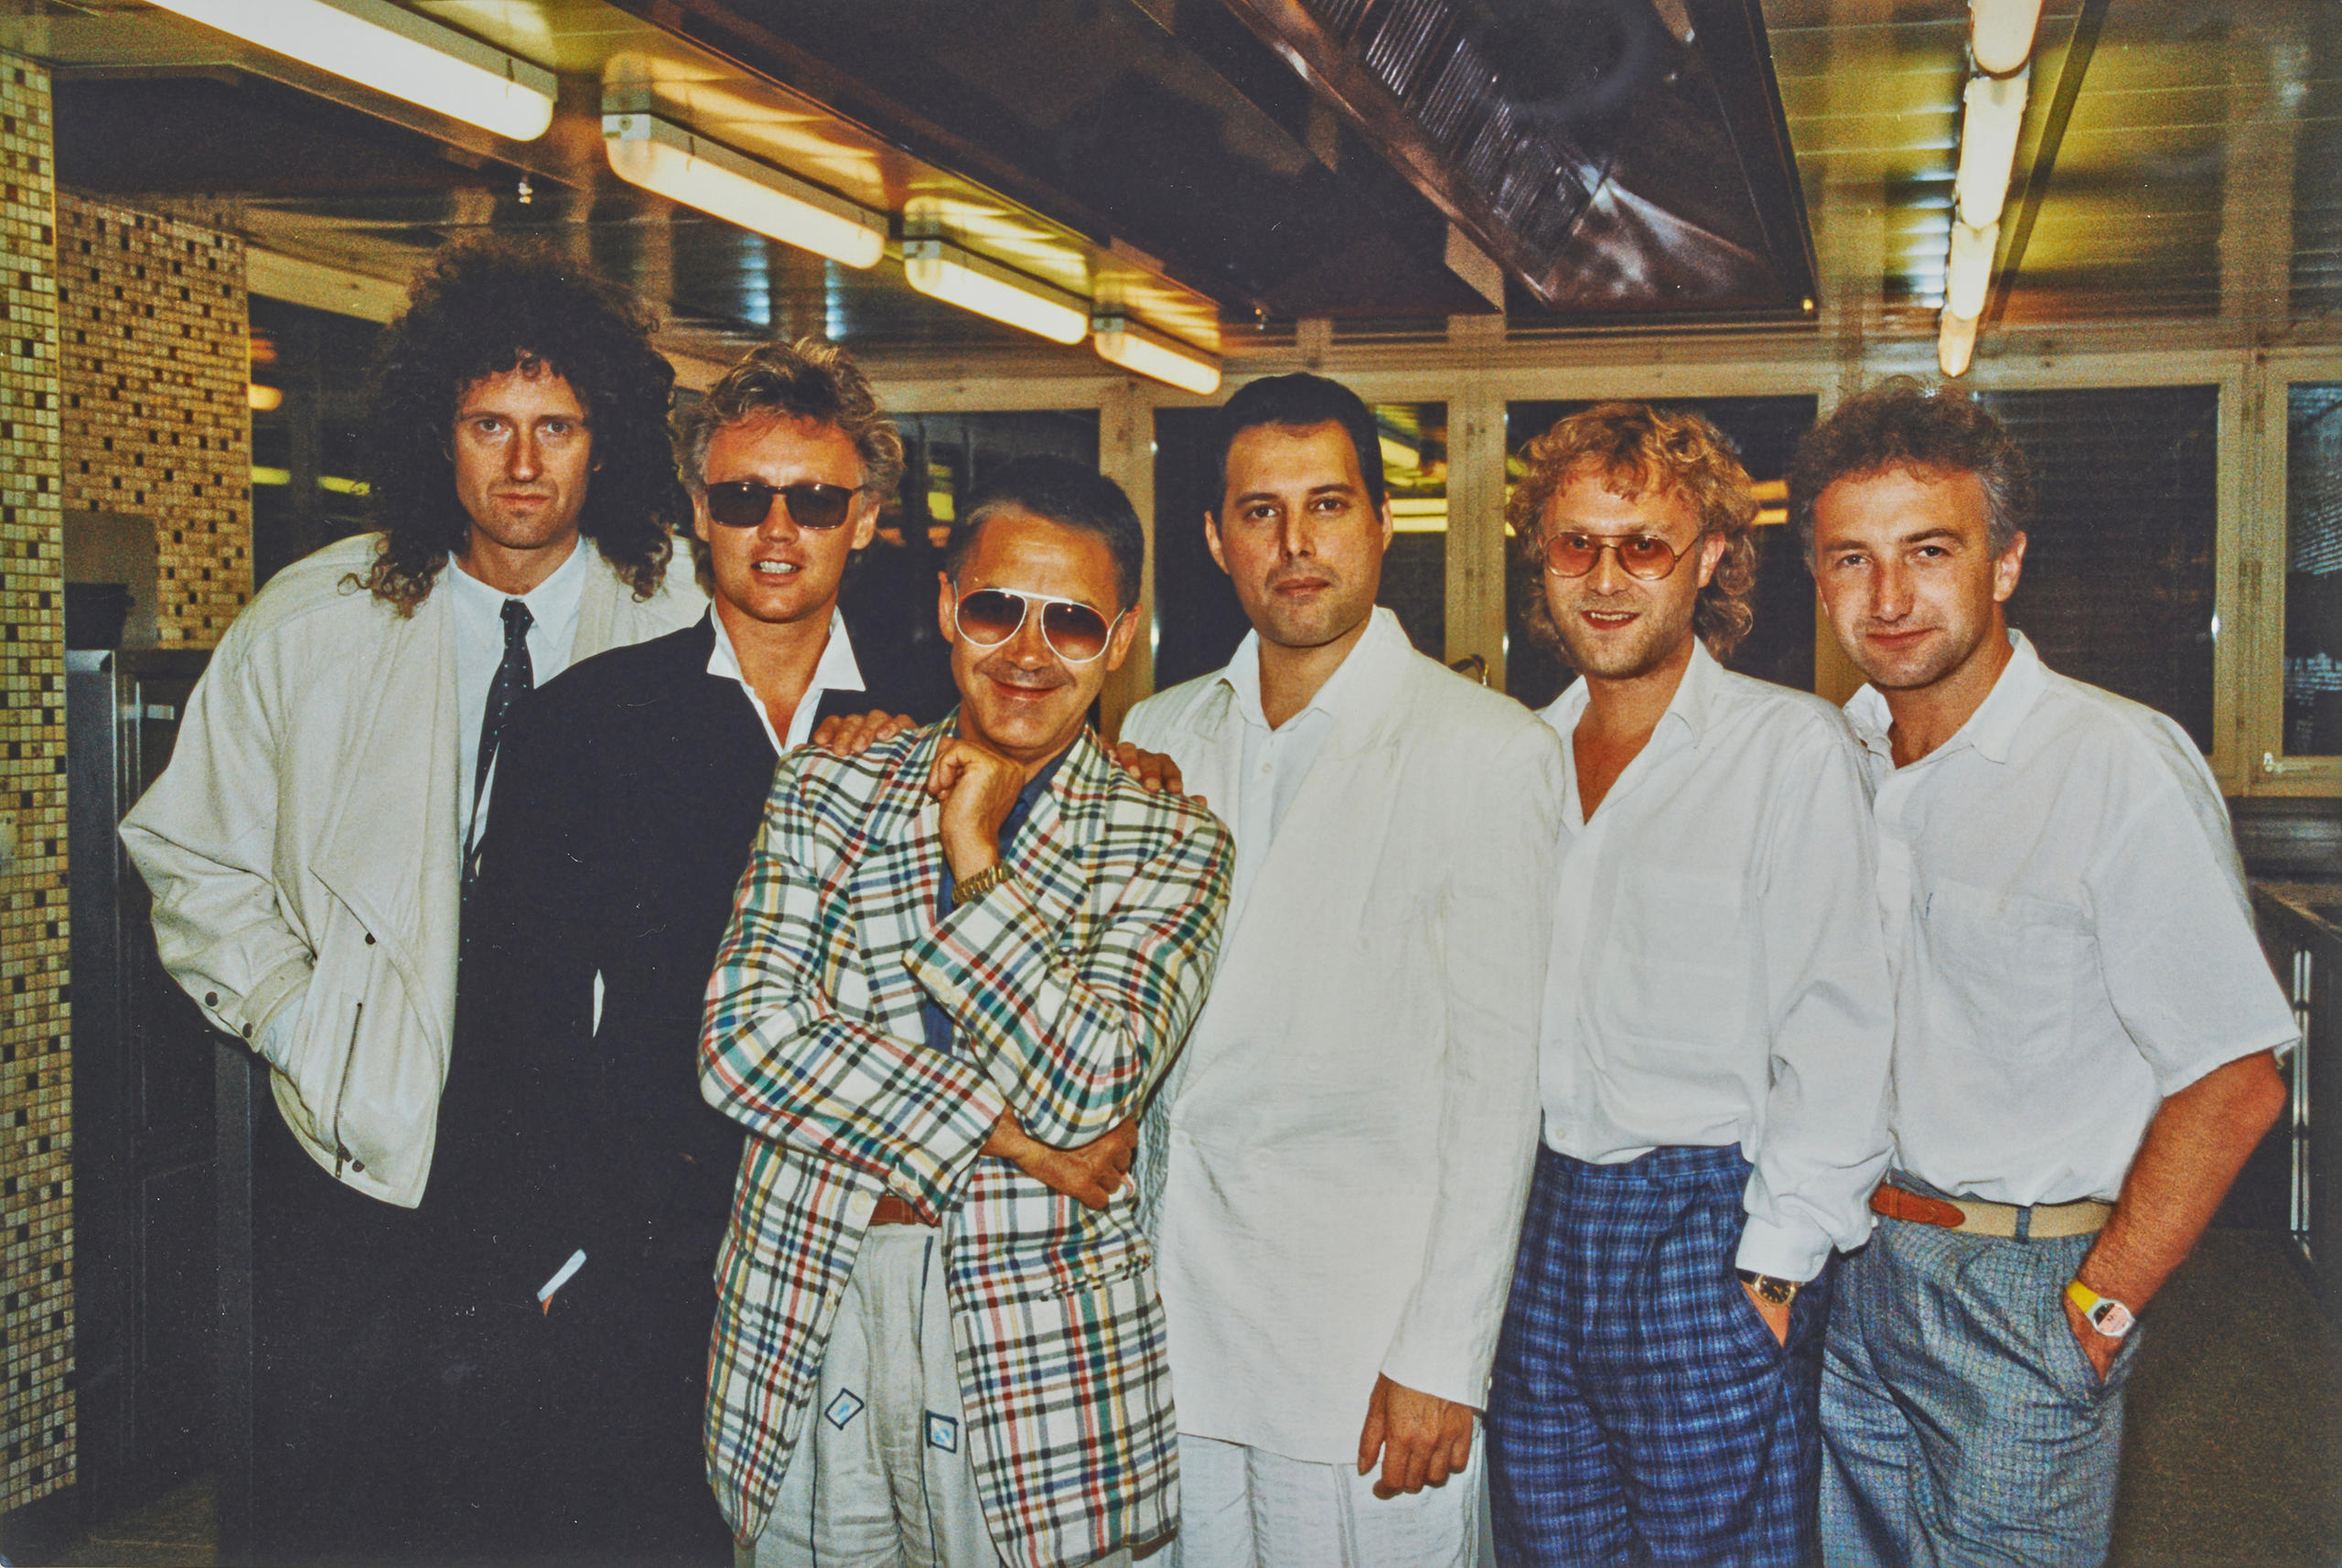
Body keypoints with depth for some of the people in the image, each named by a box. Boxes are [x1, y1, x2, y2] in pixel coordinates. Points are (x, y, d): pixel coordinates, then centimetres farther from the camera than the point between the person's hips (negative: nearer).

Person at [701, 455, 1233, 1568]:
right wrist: (1003, 1132, -14)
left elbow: (1086, 1091, -15)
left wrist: (978, 861, -11)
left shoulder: (1169, 844, -1)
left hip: (1035, 1362, -1)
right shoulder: (825, 792, 4)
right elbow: (741, 1038, -9)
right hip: (804, 1320, 2)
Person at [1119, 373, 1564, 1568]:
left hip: (1366, 1328, -4)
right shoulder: (1157, 736, 10)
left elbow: (1494, 1076, -9)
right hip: (1169, 1306, 4)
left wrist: (1443, 1361, -11)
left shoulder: (1490, 752, -6)